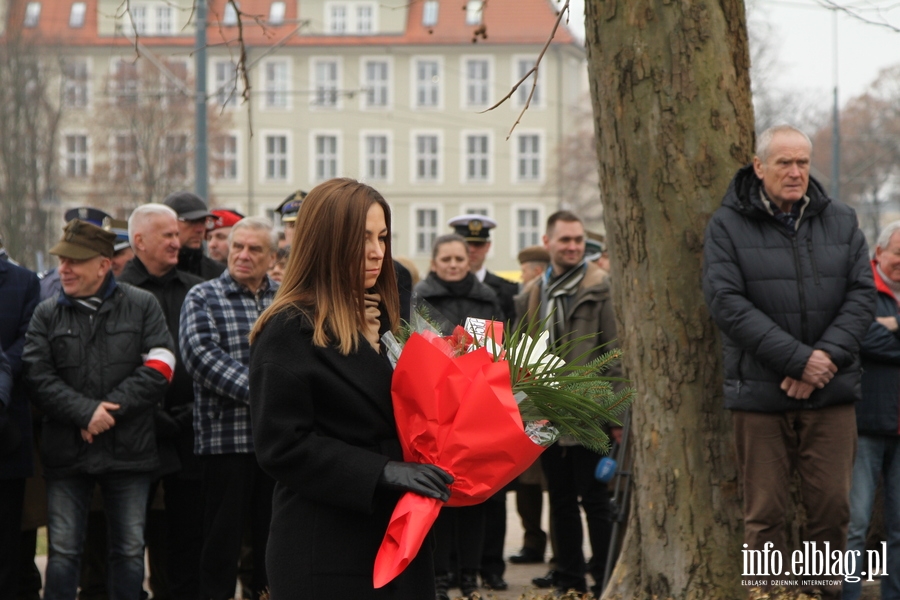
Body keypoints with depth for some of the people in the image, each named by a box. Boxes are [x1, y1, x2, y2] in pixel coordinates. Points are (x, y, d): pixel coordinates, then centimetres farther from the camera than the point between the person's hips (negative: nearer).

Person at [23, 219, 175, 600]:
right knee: (63, 551, 3)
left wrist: (110, 410, -14)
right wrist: (86, 411, -18)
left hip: (129, 452, 0)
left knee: (129, 550, 7)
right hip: (66, 452, 0)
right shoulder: (47, 315, 4)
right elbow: (37, 377, -5)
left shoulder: (142, 306, 2)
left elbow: (158, 368, -6)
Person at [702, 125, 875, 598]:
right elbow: (726, 302, -11)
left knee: (832, 504, 0)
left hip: (831, 393, 3)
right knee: (764, 511, 1)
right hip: (760, 393, -2)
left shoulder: (840, 221, 9)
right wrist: (798, 359, -16)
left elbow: (862, 294, 5)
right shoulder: (728, 225, -1)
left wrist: (827, 355, -12)